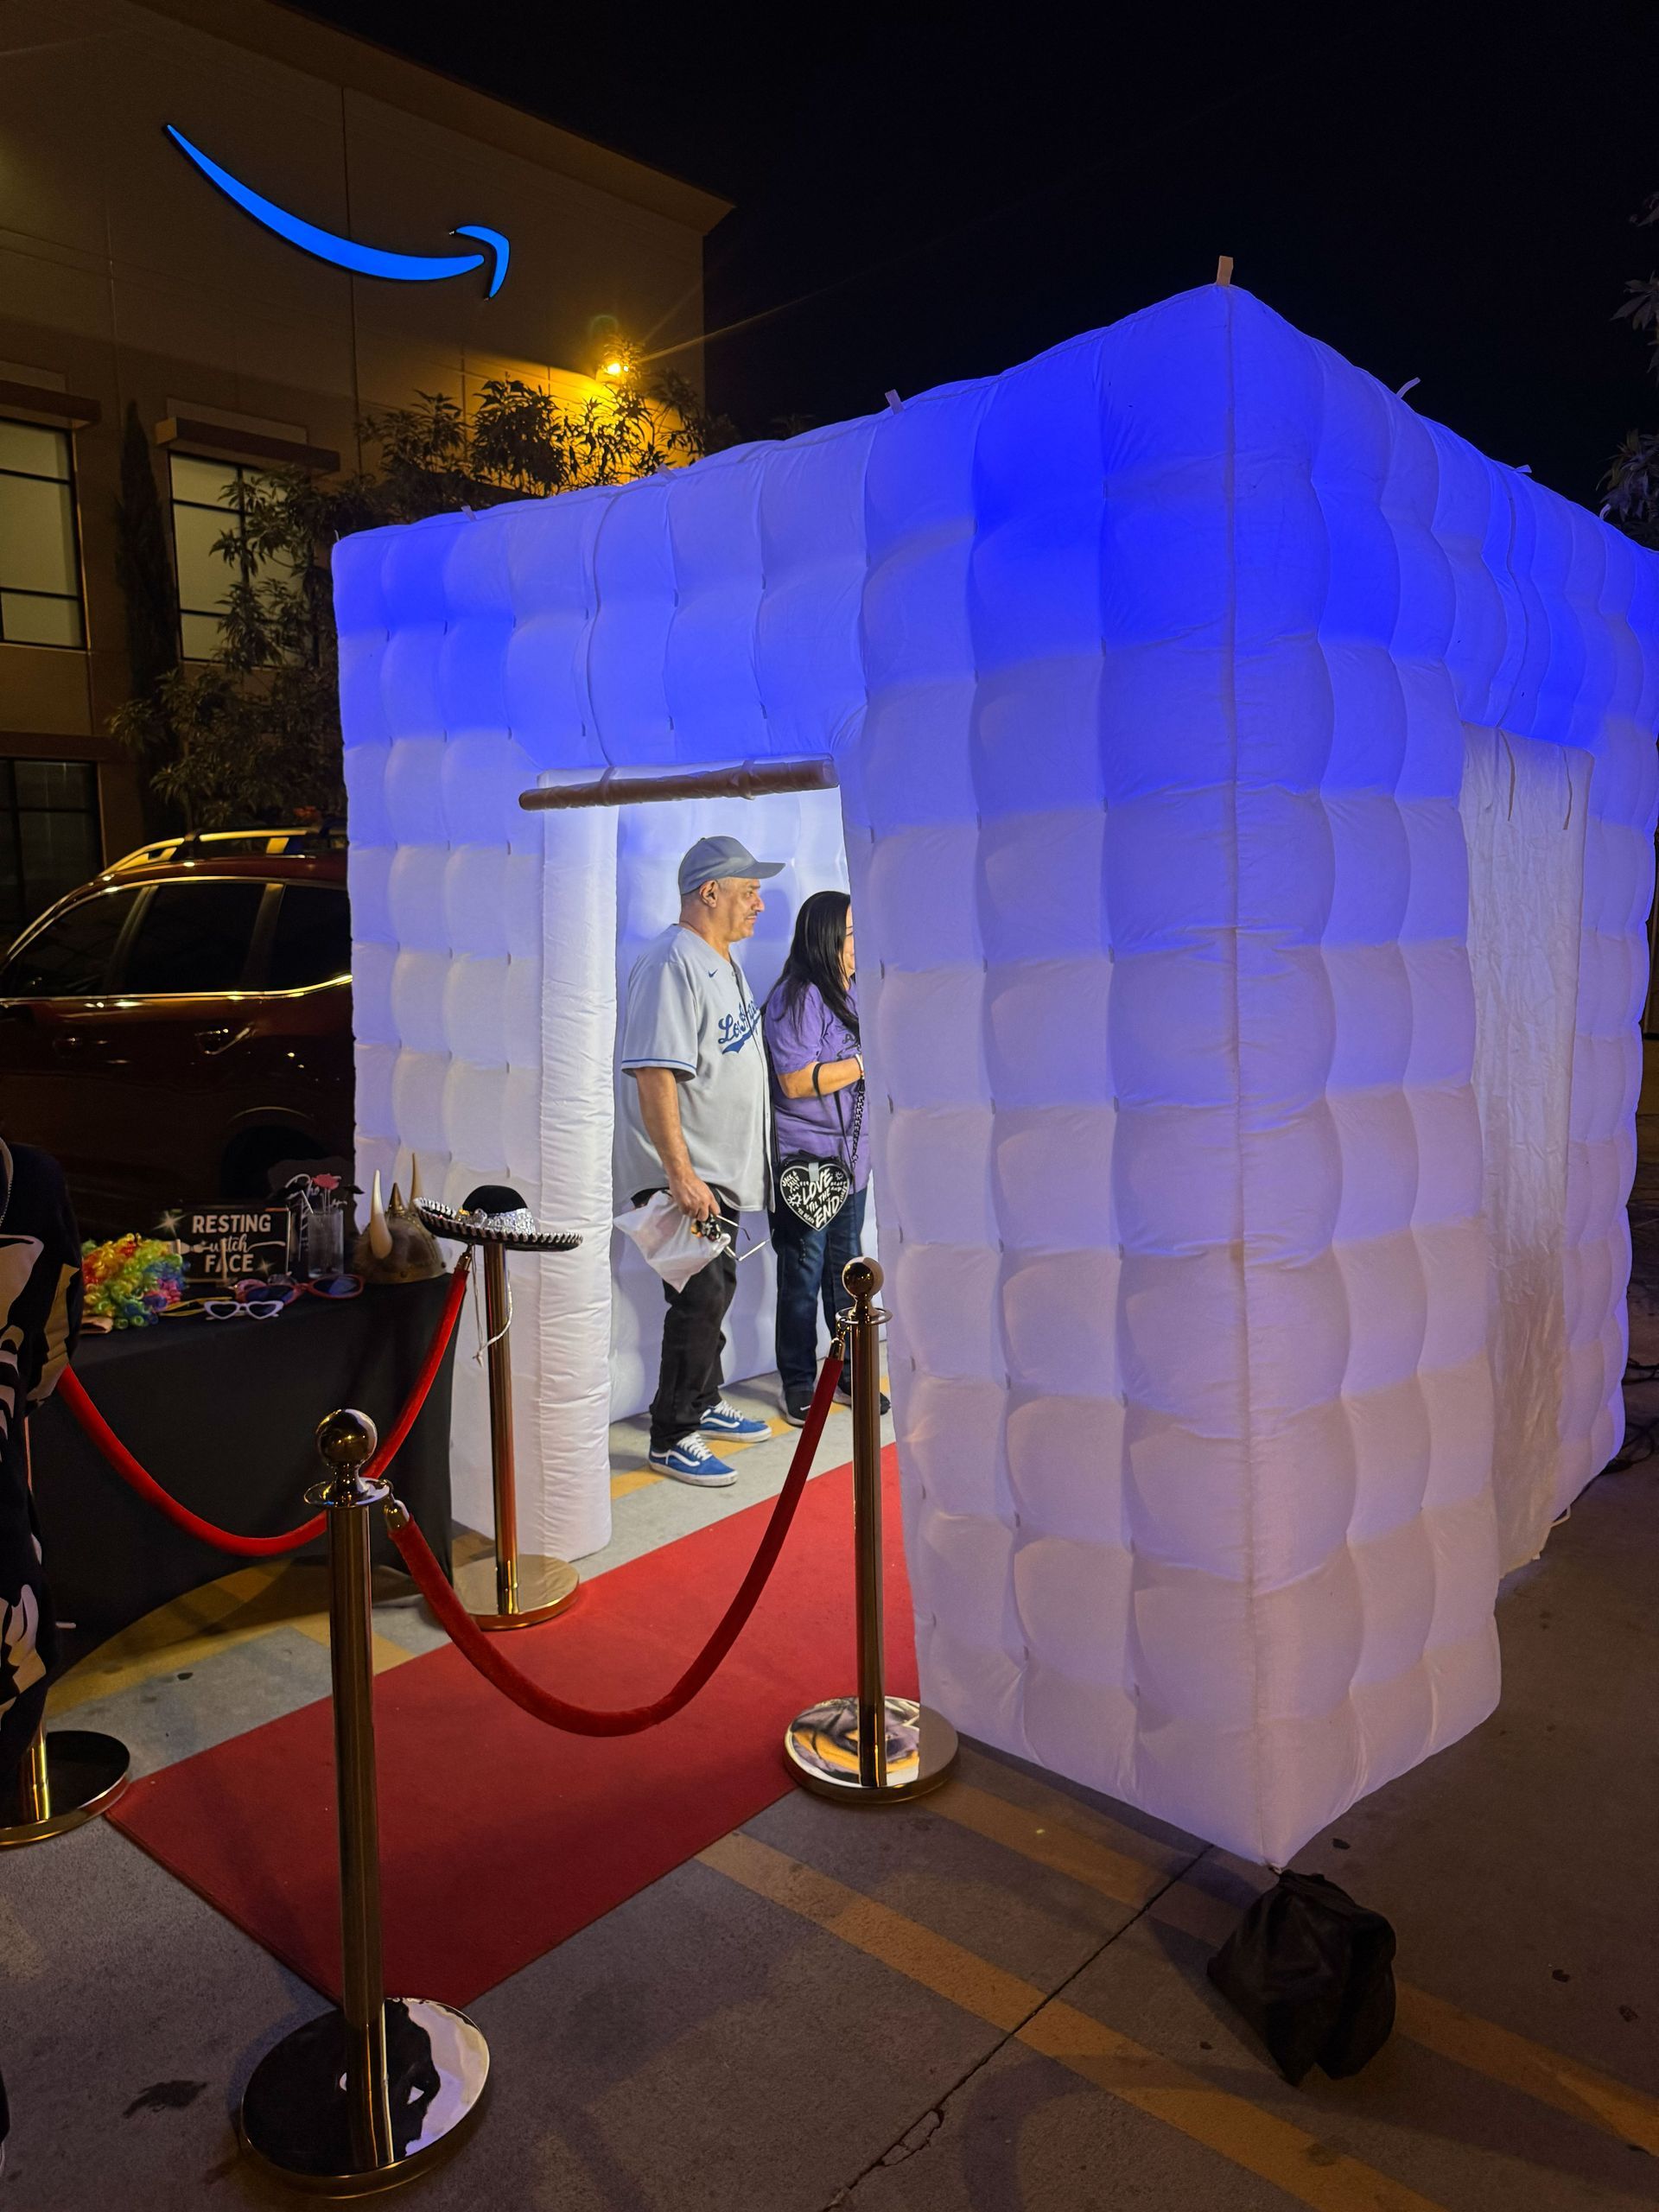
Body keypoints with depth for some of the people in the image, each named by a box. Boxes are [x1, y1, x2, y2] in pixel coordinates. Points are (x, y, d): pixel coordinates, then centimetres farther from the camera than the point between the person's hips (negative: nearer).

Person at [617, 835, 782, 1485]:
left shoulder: (722, 961, 13)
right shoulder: (671, 964, -19)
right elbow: (654, 1074, -26)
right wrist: (680, 1175, -28)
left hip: (722, 1169, 10)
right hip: (683, 1172, -10)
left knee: (715, 1292, 18)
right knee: (700, 1301, -5)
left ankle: (704, 1405, 34)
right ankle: (671, 1439, 8)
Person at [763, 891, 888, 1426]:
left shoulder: (855, 992, 13)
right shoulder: (796, 998, -15)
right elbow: (797, 1081, -22)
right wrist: (869, 1062, -19)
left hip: (852, 1159, 8)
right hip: (804, 1163, -8)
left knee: (847, 1270, 16)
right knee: (803, 1275, 2)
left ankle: (849, 1372, 28)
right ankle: (798, 1383, 15)